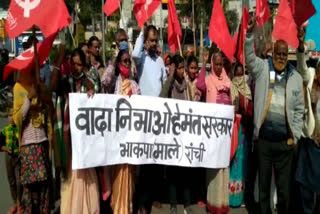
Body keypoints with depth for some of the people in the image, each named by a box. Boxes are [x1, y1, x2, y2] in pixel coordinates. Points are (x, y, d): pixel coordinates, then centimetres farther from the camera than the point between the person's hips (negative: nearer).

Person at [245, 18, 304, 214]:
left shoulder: (296, 78, 5)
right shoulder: (262, 68, 5)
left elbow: (299, 109, 6)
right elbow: (250, 57, -10)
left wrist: (294, 137, 1)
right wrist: (250, 34, -23)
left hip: (285, 141, 1)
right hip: (264, 139, 0)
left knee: (284, 185, 10)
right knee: (264, 182, 13)